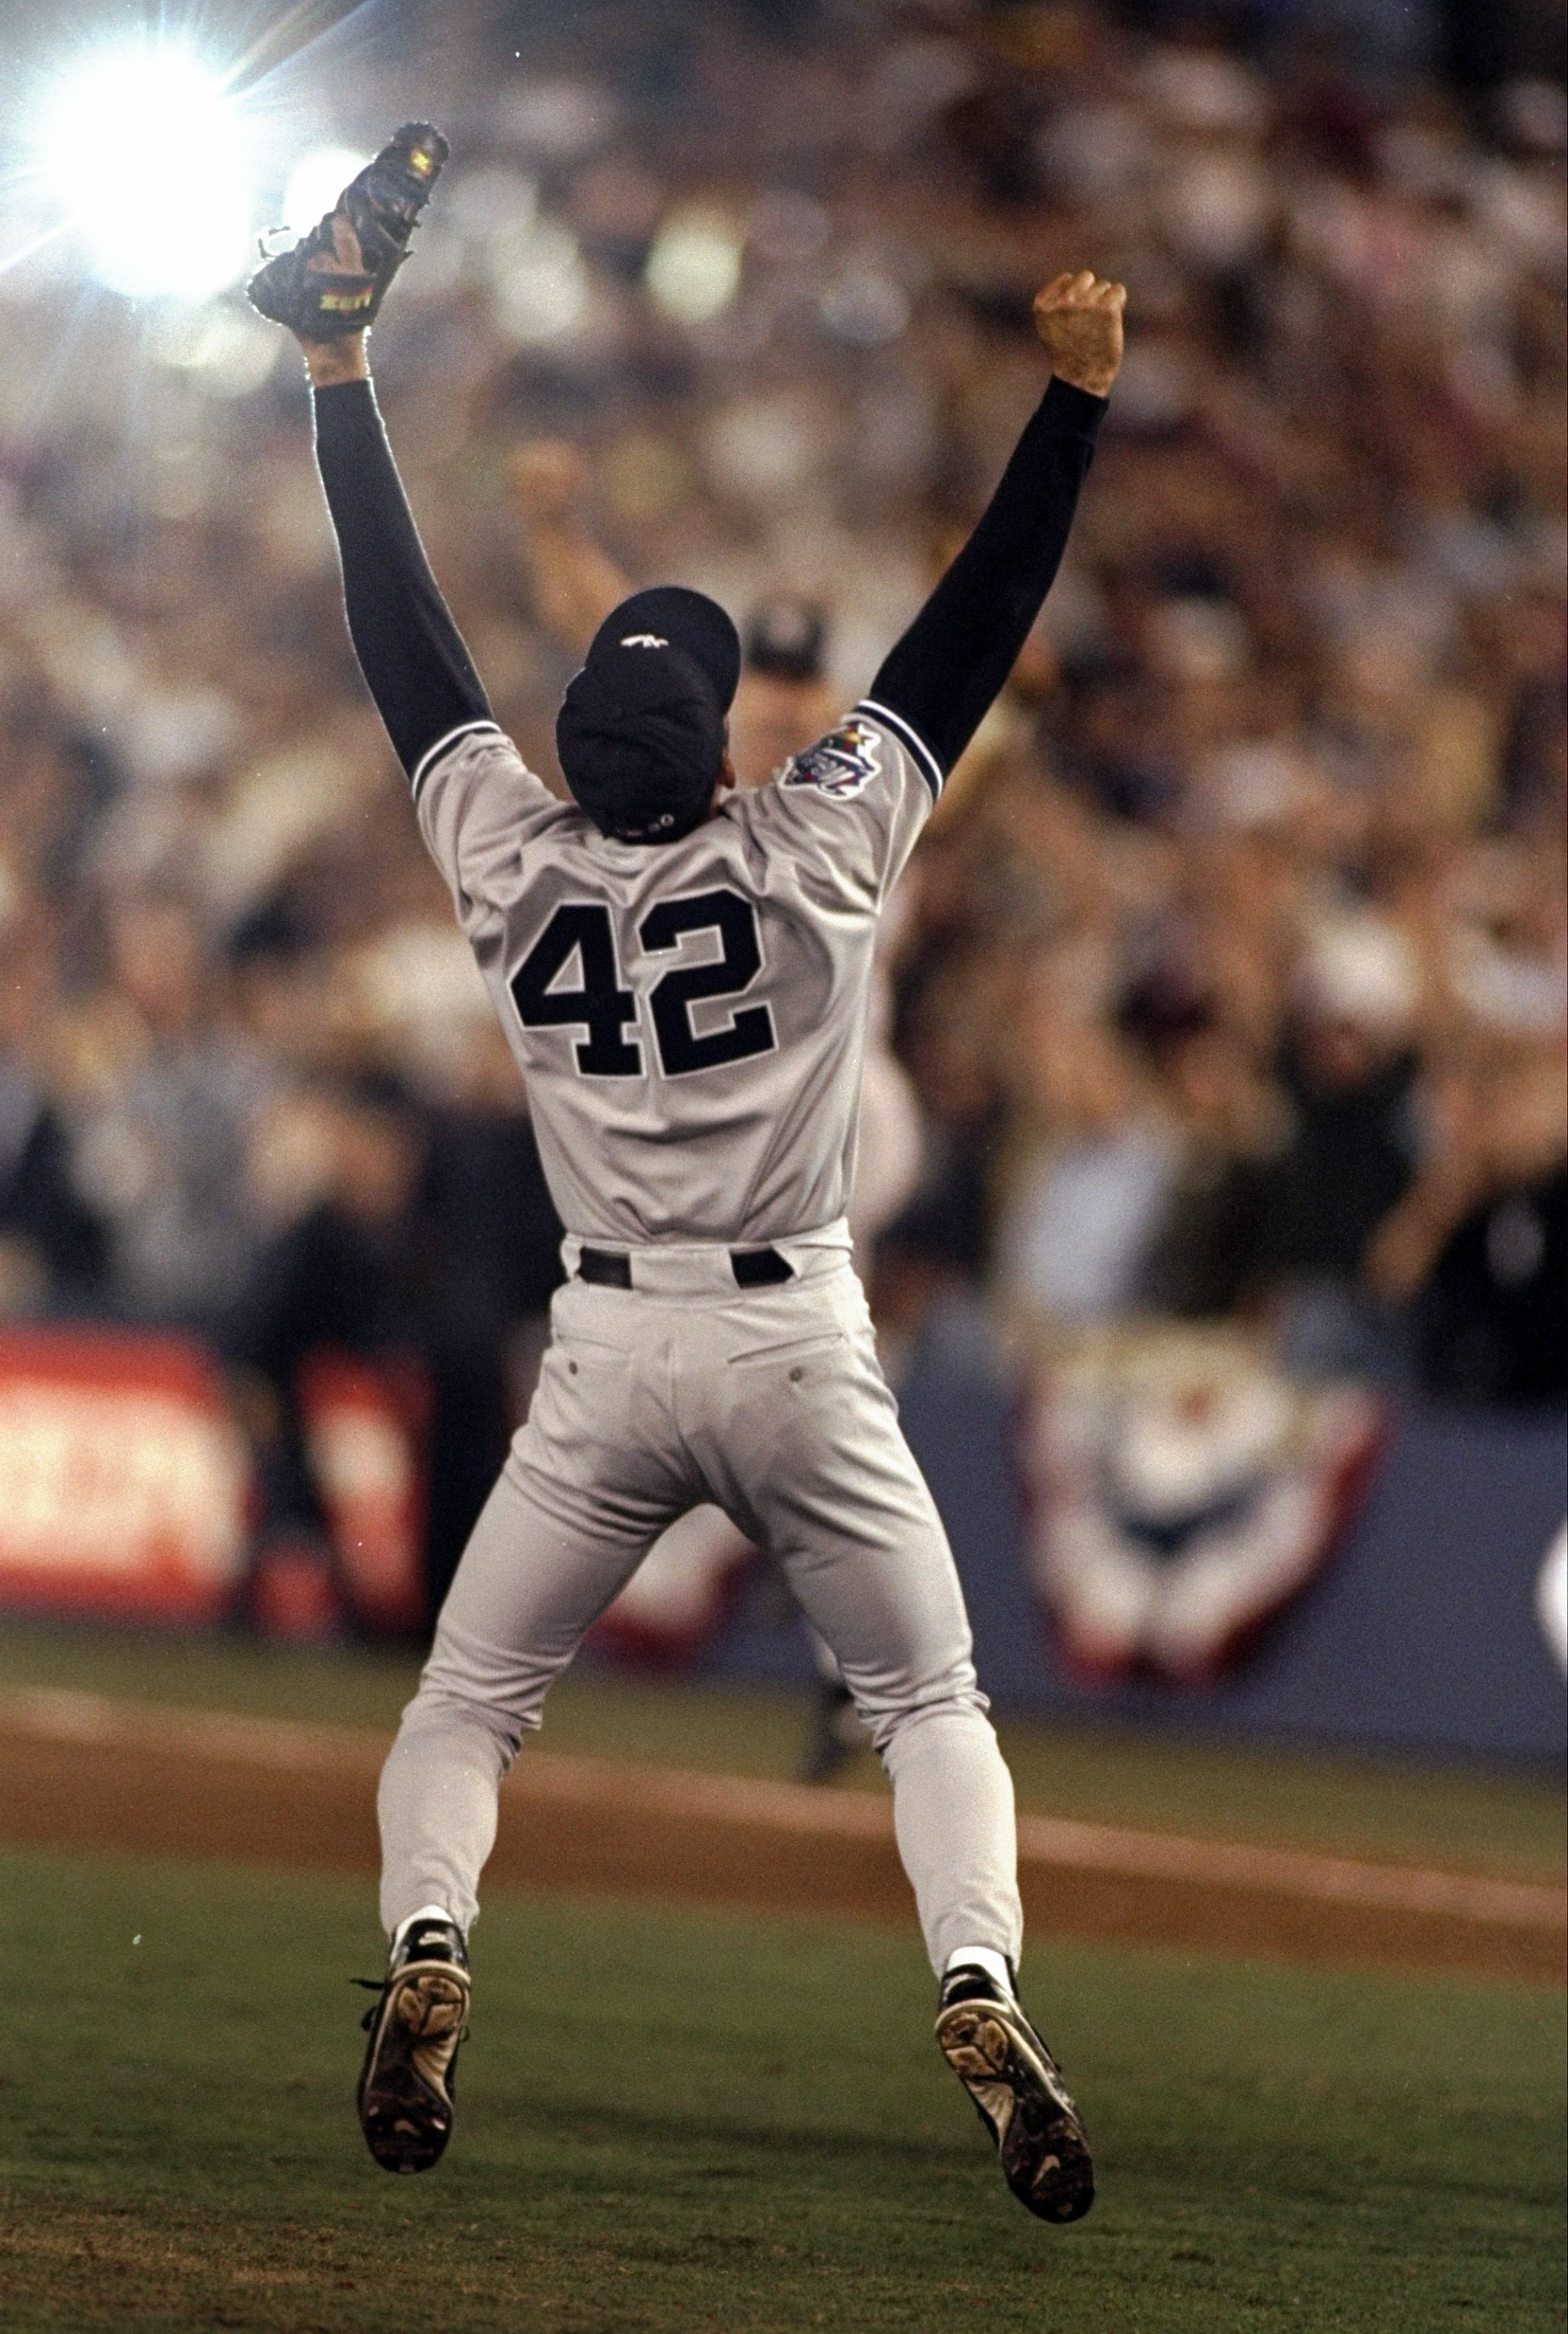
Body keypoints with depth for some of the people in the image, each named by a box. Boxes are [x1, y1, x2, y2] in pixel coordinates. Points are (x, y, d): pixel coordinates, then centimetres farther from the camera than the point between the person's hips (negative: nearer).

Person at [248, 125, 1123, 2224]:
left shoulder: (516, 858, -1)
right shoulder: (821, 846, -4)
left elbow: (406, 644, 7)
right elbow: (974, 630, -2)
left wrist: (341, 374, 12)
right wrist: (1075, 397, 1)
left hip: (609, 1360, 1)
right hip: (801, 1347, -1)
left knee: (468, 1699, 12)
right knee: (931, 1701, 9)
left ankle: (426, 1960, -14)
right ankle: (984, 1997, -15)